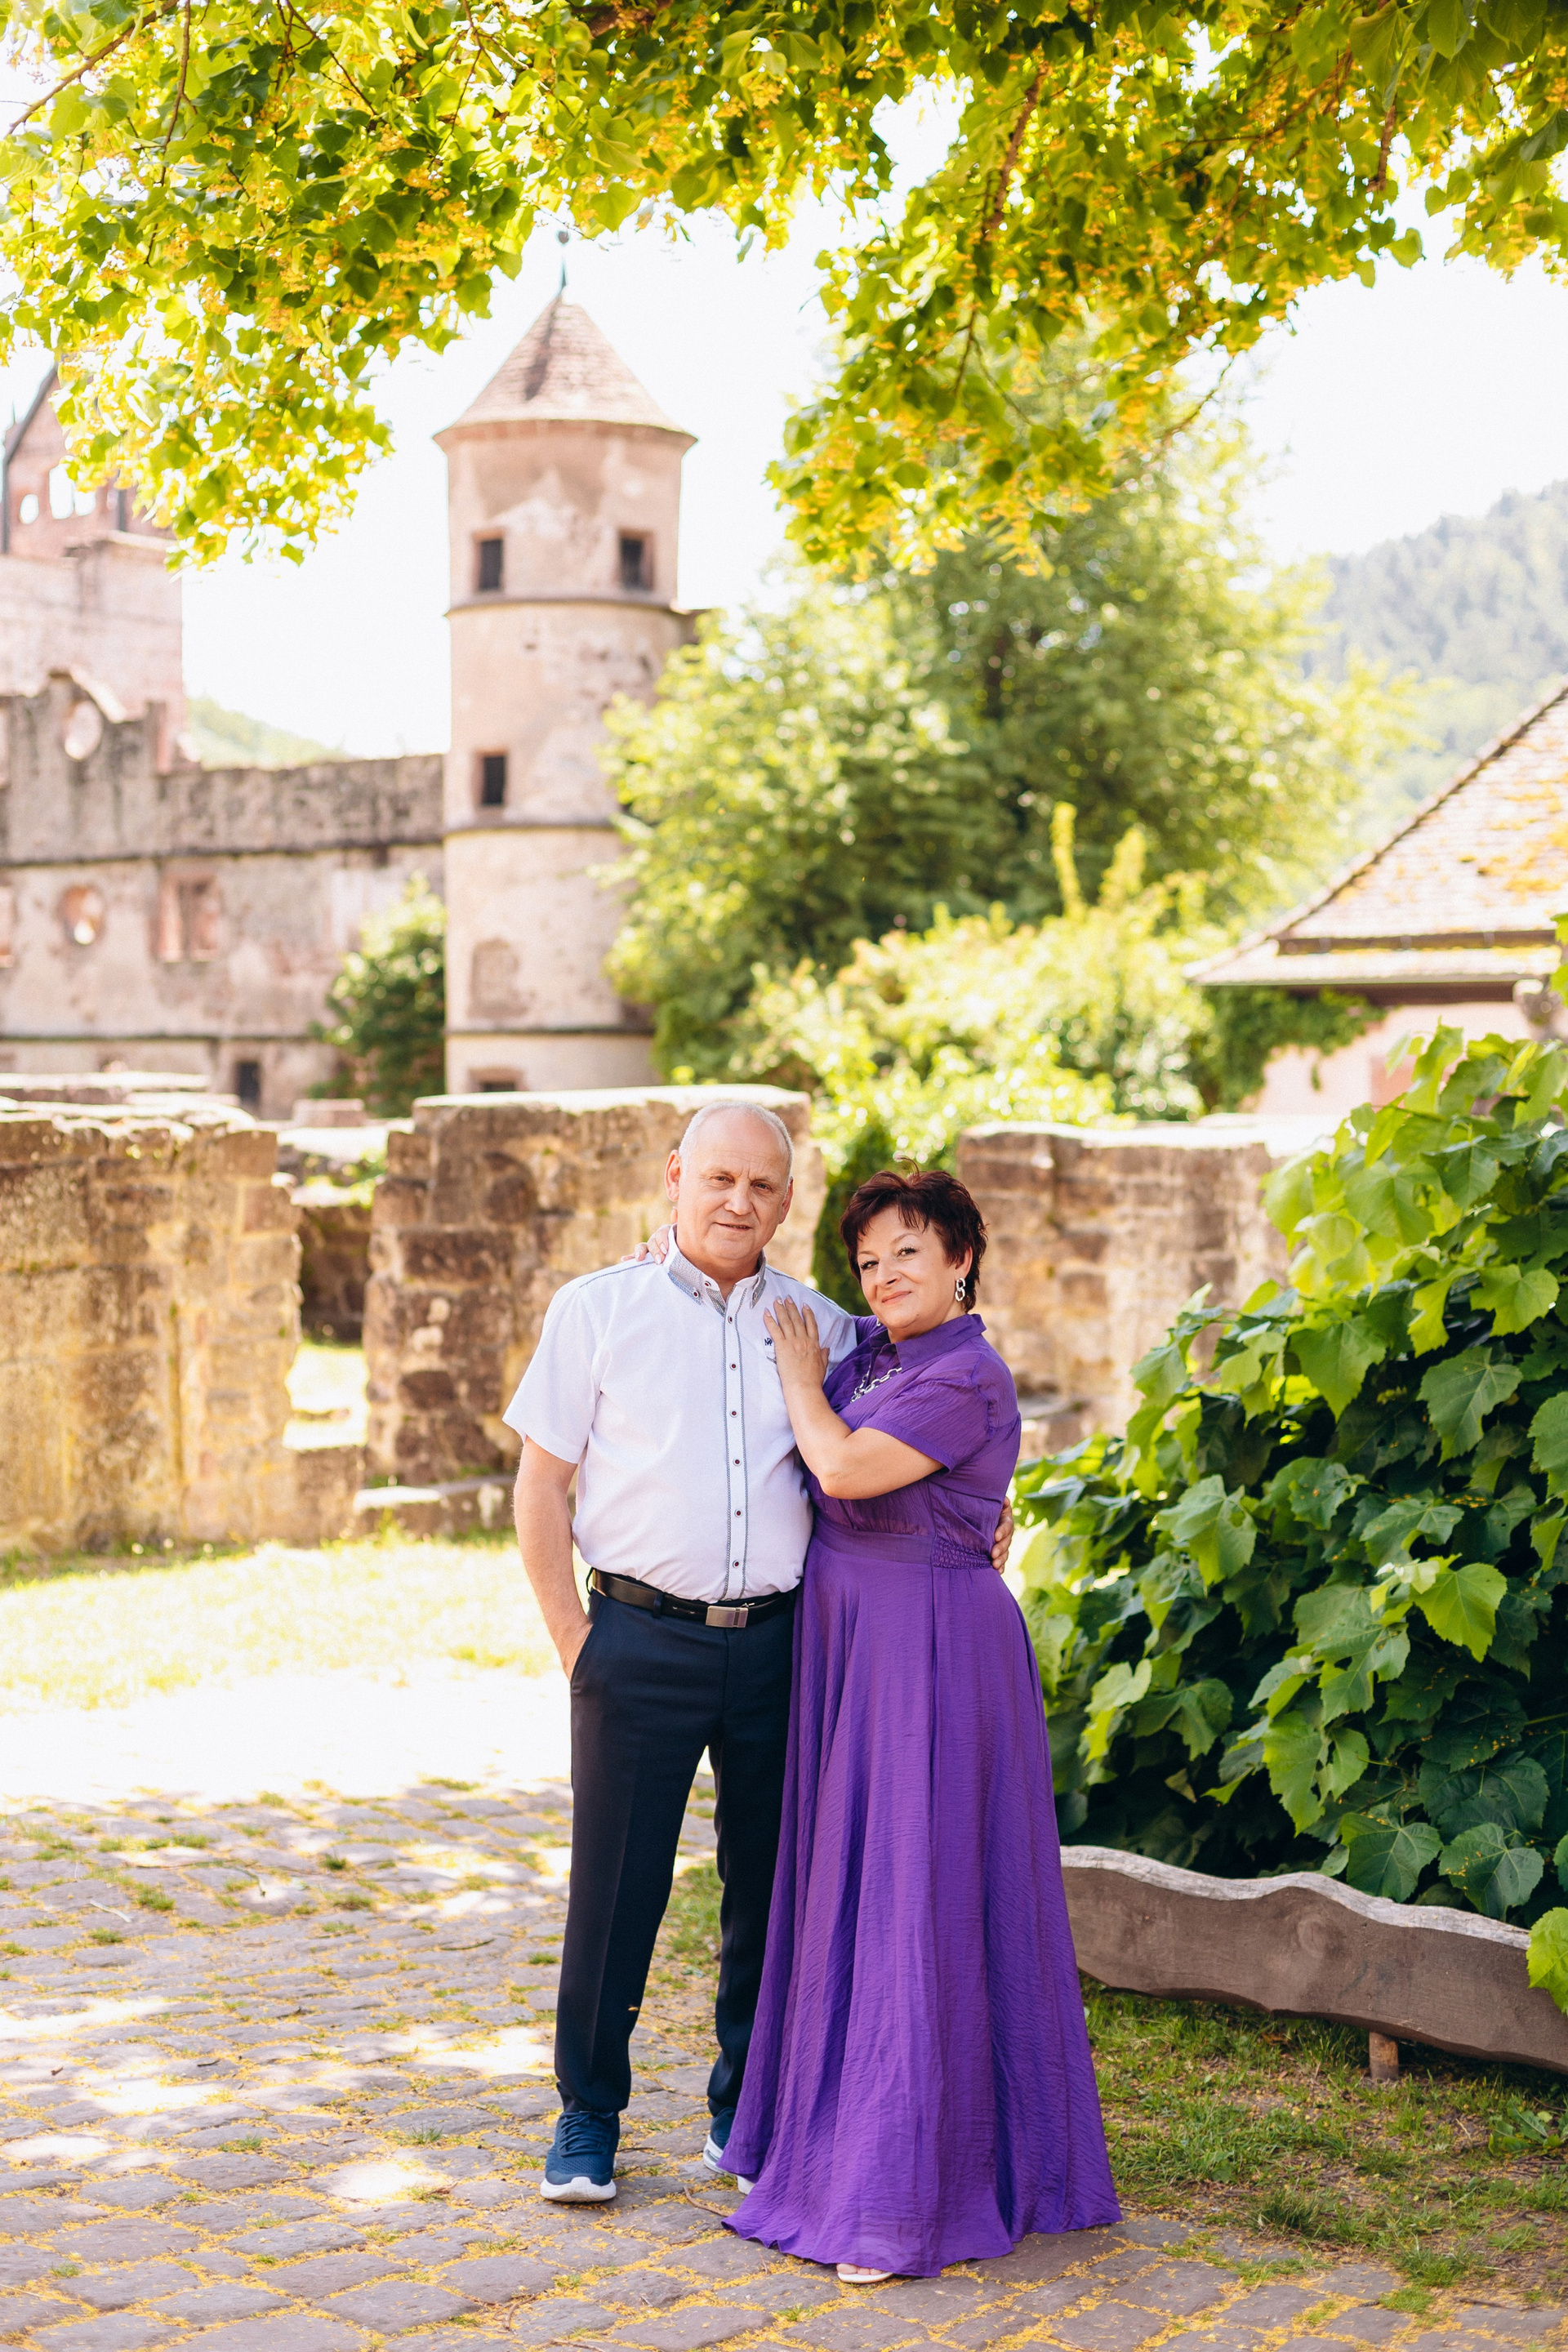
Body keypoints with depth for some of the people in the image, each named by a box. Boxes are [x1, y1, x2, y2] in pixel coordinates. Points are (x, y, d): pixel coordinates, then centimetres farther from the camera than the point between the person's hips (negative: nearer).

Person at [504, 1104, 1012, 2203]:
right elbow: (542, 1487, 2)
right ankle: (589, 2118, 18)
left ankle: (748, 2112, 26)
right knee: (616, 1887, 2)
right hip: (641, 1644, -2)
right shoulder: (599, 1310, 3)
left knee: (771, 1886, 9)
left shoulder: (822, 1327, 9)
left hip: (780, 1645, 2)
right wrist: (574, 1641, -3)